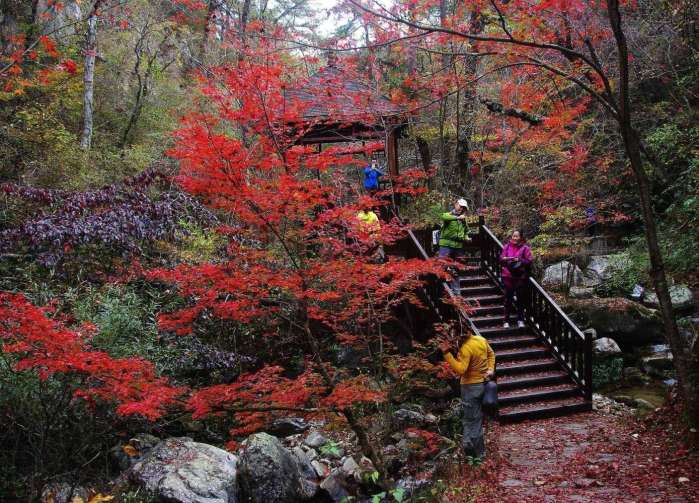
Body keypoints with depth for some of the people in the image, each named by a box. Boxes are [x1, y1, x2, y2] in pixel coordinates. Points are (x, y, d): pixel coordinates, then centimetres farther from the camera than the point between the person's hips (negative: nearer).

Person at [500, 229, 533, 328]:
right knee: (508, 298, 5)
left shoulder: (525, 248, -2)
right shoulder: (507, 247, 7)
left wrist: (519, 260, -18)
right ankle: (506, 321, 12)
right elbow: (501, 259, 9)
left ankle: (520, 320, 19)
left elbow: (529, 261, -5)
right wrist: (504, 259, -12)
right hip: (508, 276, 2)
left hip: (520, 277, -2)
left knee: (520, 298, 6)